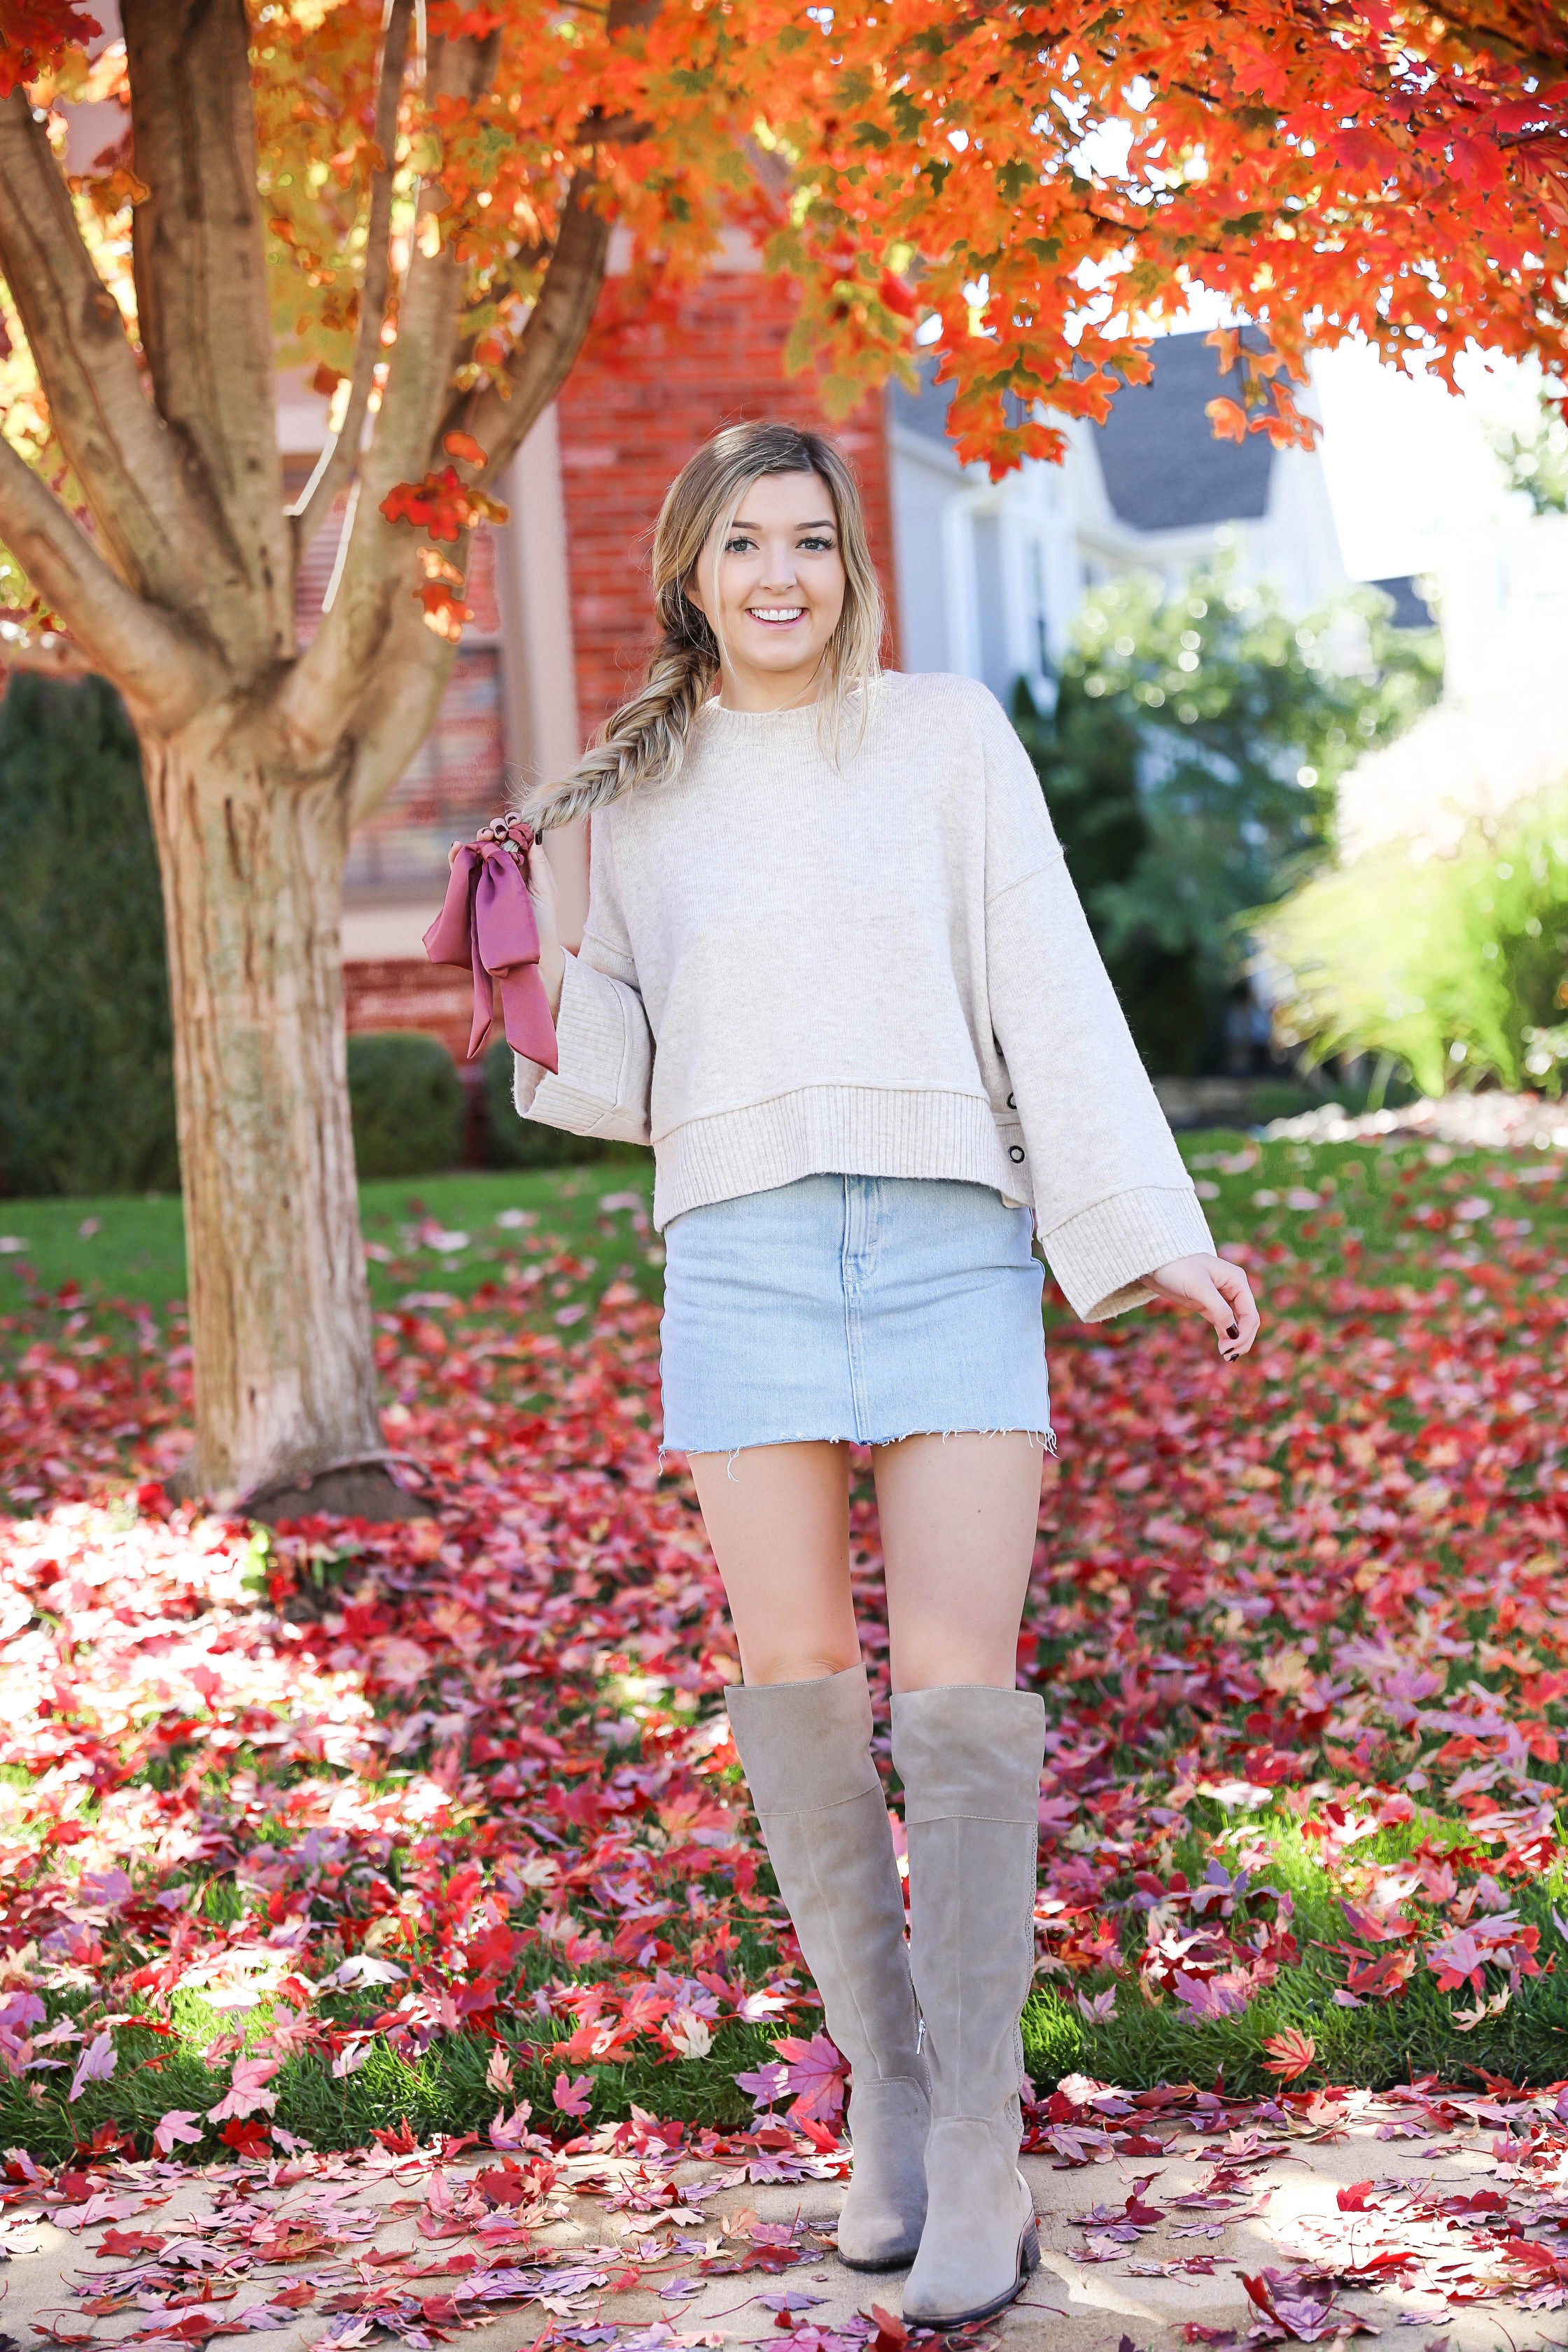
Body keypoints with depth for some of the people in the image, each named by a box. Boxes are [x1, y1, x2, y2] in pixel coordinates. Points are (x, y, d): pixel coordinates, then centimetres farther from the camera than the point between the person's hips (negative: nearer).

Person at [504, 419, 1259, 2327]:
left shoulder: (949, 738, 6)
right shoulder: (639, 799, 12)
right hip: (743, 1256, 2)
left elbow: (1051, 998, 2)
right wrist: (550, 1010, -1)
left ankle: (979, 2148, -3)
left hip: (951, 1252, -2)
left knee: (962, 1697, -9)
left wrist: (1148, 1236, -4)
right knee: (795, 1682, 0)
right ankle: (885, 2083, 17)